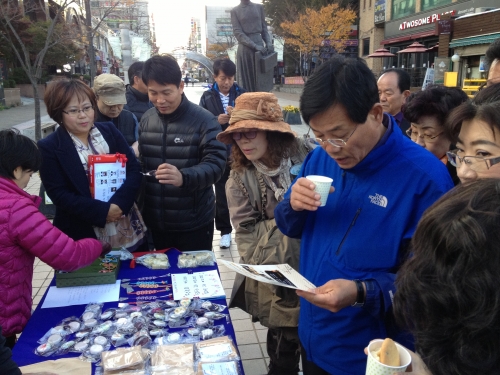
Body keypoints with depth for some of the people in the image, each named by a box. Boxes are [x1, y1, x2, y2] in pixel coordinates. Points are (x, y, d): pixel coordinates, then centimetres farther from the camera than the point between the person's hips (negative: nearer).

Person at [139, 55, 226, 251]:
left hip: (194, 223, -4)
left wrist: (183, 177, -36)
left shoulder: (204, 120, -12)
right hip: (155, 222, 5)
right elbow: (140, 162, 12)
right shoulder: (146, 119, 4)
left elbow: (216, 163, -19)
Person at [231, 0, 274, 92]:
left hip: (260, 45, 3)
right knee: (245, 80, 0)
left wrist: (269, 42, -7)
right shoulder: (235, 11, 1)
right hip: (245, 49, -3)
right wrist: (255, 46, -19)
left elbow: (264, 28, 13)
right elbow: (237, 33, -8)